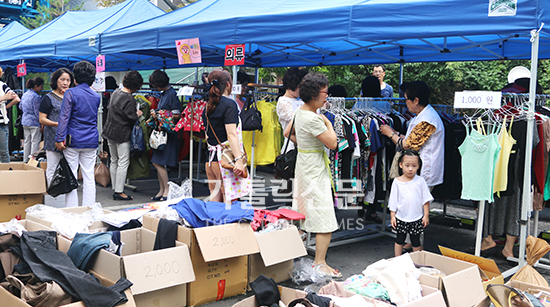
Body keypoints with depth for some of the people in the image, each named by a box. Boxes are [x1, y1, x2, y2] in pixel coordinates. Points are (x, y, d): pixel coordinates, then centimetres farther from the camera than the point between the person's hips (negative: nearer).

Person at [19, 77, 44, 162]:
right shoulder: (36, 96, -17)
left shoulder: (25, 94, 9)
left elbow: (20, 106, 22)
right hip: (34, 122, -8)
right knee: (35, 142, 0)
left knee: (27, 141, 15)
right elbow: (37, 112, -18)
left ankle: (25, 160, 21)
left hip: (25, 121, 8)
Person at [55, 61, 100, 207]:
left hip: (73, 140, -4)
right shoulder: (96, 96, 9)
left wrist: (59, 139, -9)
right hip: (91, 141, 4)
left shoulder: (71, 93, -7)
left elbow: (64, 117, -9)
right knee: (89, 177, 7)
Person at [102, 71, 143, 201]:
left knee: (114, 161, 15)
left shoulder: (116, 92, 6)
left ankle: (115, 189, 22)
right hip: (122, 134, -9)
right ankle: (119, 192, 1)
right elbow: (131, 118, -19)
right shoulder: (129, 99, -21)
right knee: (123, 162, -2)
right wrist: (138, 114, 2)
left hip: (110, 131, 9)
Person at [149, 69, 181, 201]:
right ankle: (161, 190, 17)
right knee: (157, 162, 10)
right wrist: (156, 113, 7)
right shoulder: (164, 94, 16)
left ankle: (167, 189, 0)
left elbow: (176, 115, -16)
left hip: (168, 133, -9)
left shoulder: (171, 94, -12)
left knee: (158, 162, -10)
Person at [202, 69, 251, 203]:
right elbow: (231, 134, -18)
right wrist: (238, 159, -22)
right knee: (229, 200, -3)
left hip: (210, 159, 8)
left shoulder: (207, 107, 14)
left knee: (215, 199, 13)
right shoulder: (229, 104, -9)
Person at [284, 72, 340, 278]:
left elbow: (288, 133, 21)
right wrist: (328, 122, -7)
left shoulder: (300, 111, 7)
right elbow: (332, 143, -21)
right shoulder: (313, 118, -24)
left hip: (304, 165, 10)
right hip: (315, 170, -10)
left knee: (302, 214, 19)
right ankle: (320, 263, 0)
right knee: (325, 220, -6)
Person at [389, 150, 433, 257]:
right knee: (400, 239, 11)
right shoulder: (397, 182, -4)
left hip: (417, 218, 0)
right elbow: (393, 201, 2)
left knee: (416, 240, 10)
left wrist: (426, 215, -2)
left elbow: (426, 200, 0)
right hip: (401, 218, 1)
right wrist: (393, 216, 0)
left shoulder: (420, 181, -5)